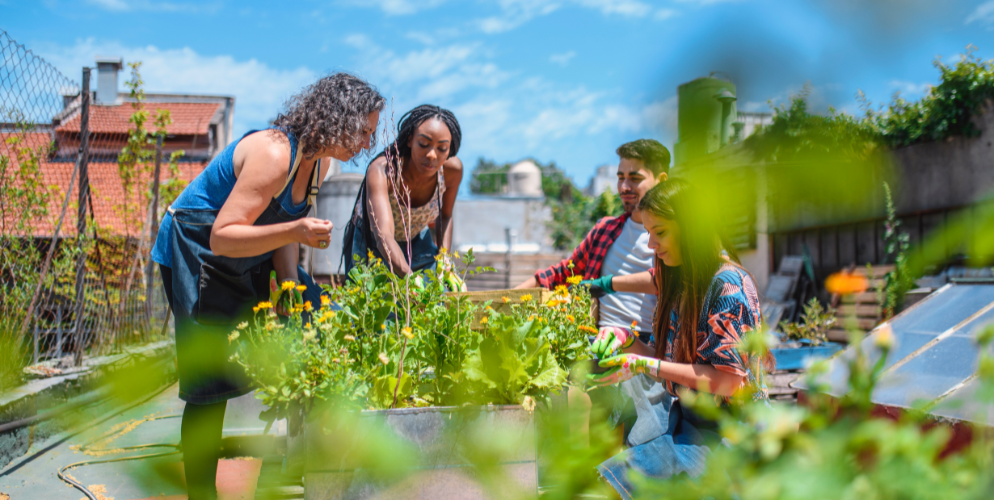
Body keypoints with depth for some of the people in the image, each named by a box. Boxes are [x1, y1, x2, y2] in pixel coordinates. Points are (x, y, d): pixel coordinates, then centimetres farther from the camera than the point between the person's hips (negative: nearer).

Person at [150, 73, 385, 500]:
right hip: (196, 253, -9)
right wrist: (293, 231, -43)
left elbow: (285, 229, 5)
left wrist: (291, 290, -6)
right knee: (212, 385, -10)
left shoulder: (319, 160, -3)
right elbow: (222, 238, -32)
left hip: (249, 258, 9)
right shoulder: (273, 155, -31)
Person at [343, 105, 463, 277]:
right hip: (370, 242, -3)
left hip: (417, 241, 3)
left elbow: (445, 217, -1)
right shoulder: (381, 170, -37)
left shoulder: (452, 170, -23)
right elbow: (384, 237, -50)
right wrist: (412, 280, -66)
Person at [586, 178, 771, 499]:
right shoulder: (679, 283, 11)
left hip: (722, 432, -7)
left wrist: (645, 365, -19)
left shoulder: (728, 284, -14)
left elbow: (731, 381, -18)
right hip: (679, 415, 7)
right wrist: (627, 340, -2)